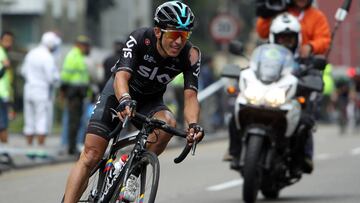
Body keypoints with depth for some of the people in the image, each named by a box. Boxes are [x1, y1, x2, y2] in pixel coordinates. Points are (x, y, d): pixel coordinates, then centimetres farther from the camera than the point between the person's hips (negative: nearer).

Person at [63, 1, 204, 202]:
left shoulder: (190, 56, -23)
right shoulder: (140, 39, -29)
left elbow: (190, 96, -30)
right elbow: (121, 76, -40)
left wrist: (193, 124, -51)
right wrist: (124, 101, -62)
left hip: (150, 102, 2)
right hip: (120, 94, -2)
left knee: (168, 122, -33)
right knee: (91, 156, -14)